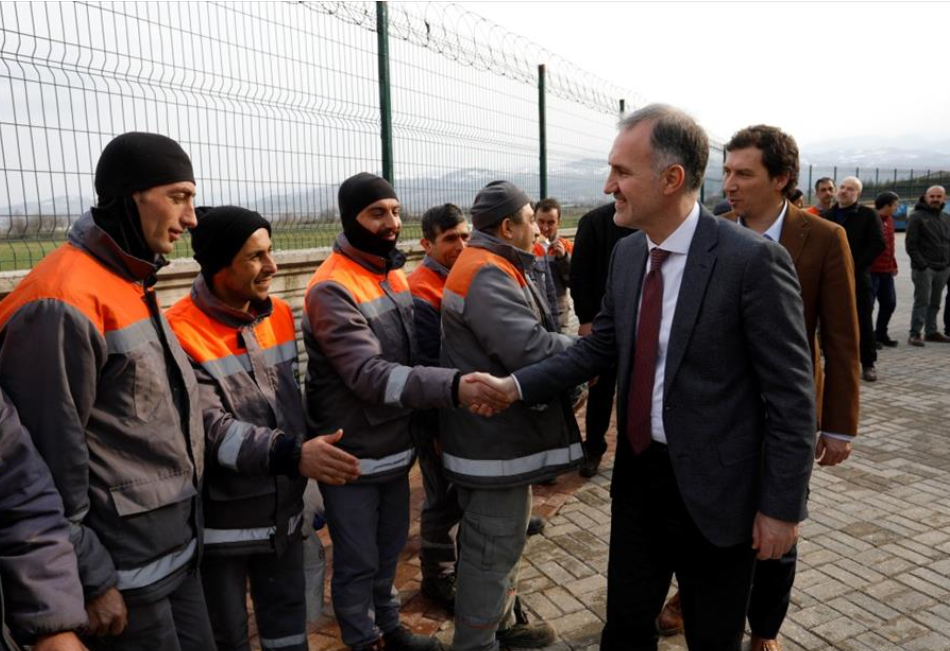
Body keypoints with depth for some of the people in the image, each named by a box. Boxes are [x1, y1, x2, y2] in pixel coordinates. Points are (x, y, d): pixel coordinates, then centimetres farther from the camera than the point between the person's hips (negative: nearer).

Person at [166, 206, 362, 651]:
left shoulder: (280, 316, 2)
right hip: (220, 523, -5)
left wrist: (305, 451, 14)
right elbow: (211, 429, -27)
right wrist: (291, 454, -39)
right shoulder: (180, 334, -20)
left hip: (284, 511, 6)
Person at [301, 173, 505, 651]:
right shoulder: (331, 289, -21)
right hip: (351, 456, -7)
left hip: (395, 445, 7)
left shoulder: (394, 275, 5)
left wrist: (431, 419, 12)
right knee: (357, 561, 9)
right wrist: (453, 387, -43)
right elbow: (368, 374, -32)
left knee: (389, 548, 23)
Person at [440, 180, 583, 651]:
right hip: (495, 437, -11)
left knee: (504, 540, 24)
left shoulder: (495, 267, 14)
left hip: (499, 430, 11)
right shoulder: (487, 275, -22)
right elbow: (531, 350, -31)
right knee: (492, 550, 4)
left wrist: (572, 349, 0)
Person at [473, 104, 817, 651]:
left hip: (714, 487, -5)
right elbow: (599, 346, 7)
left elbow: (791, 395, -14)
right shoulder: (627, 253, 1)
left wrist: (782, 505, -11)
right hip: (638, 472, 6)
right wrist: (516, 385, -3)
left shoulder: (753, 260, -19)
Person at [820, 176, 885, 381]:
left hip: (859, 277, -3)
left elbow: (878, 244, -6)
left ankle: (868, 364, 11)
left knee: (863, 322, 1)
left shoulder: (868, 215, 2)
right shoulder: (826, 215, 12)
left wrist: (857, 265, -13)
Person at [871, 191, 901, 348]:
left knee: (889, 303, 14)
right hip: (871, 270, -9)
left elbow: (889, 245, 20)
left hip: (886, 270, 9)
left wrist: (893, 264, 16)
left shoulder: (889, 219, 14)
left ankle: (881, 334, 27)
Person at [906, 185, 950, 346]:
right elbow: (910, 243, -10)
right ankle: (915, 333, -5)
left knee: (935, 303, 10)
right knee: (922, 301, -8)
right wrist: (920, 263, -15)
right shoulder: (917, 217, -4)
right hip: (924, 268, -6)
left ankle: (931, 331, 17)